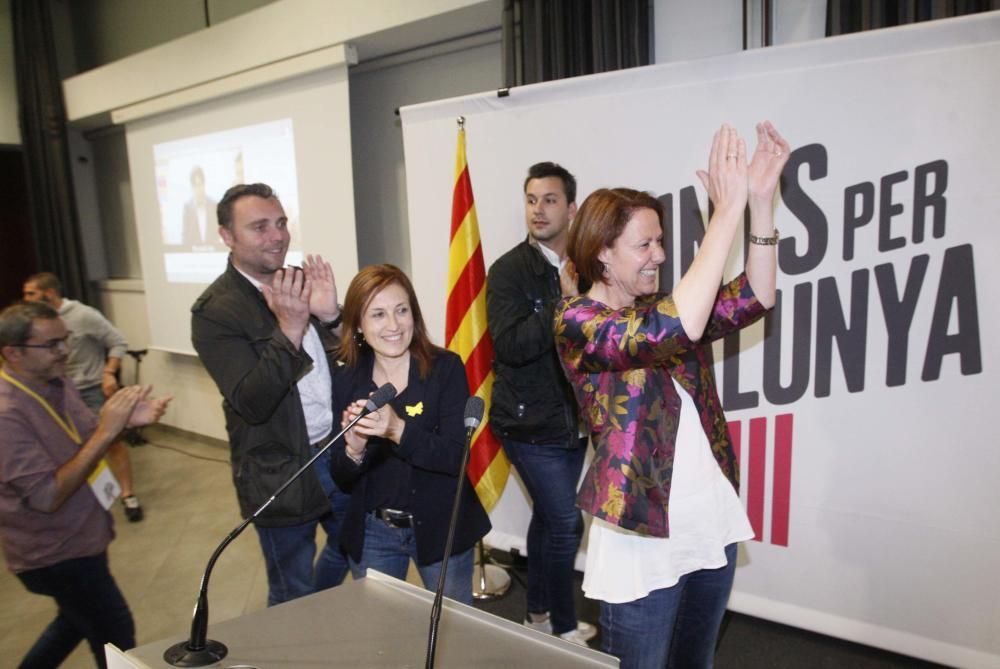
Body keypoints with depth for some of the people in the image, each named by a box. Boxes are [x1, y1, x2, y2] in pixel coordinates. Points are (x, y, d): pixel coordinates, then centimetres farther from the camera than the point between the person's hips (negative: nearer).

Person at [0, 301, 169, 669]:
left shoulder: (56, 382, -4)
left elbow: (86, 441, 8)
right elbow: (47, 497, -29)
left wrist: (125, 420, -14)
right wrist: (106, 431, -33)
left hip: (79, 537, 8)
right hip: (54, 553, -8)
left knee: (80, 619, 28)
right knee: (115, 633, 9)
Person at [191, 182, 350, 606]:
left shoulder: (302, 283, 1)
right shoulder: (213, 311, -15)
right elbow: (253, 403, -23)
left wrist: (330, 316, -20)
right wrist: (289, 328, -33)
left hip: (339, 453, 6)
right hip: (282, 474, -6)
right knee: (292, 596, 12)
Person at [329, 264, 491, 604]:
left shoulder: (446, 368, -13)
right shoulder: (346, 380, -5)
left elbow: (455, 455, -20)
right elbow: (342, 478, -2)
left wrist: (398, 430, -36)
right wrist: (353, 449, -24)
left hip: (440, 527, -2)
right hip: (372, 534, 2)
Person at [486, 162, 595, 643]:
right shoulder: (509, 270, -11)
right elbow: (510, 344, -22)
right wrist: (564, 302, -25)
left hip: (570, 420, 6)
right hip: (529, 423, -6)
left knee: (548, 517, 17)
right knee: (566, 523, -2)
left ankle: (538, 616, 35)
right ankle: (564, 630, 18)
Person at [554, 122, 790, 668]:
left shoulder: (661, 308, 7)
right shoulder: (576, 322, -14)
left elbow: (752, 301, -6)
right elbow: (675, 330, -31)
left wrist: (761, 200, -17)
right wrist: (727, 210, -29)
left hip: (713, 526, 7)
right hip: (644, 545, -6)